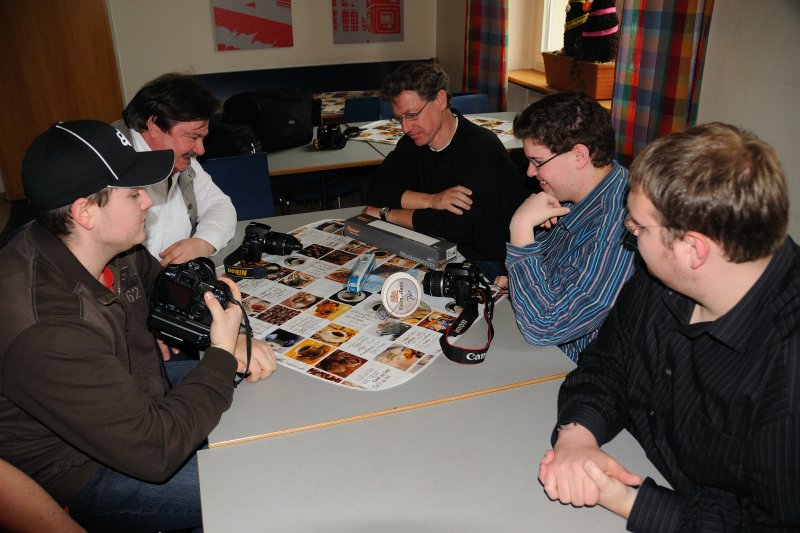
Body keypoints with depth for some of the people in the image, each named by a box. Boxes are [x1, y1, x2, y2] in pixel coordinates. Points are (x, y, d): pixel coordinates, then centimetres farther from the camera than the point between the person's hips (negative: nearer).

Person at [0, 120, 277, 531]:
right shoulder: (44, 331, -37)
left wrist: (233, 339, -9)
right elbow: (154, 452, -33)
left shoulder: (109, 247, -12)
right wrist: (221, 355, -23)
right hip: (83, 471, -8)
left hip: (136, 391, 8)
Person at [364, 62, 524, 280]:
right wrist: (432, 200, -22)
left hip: (486, 263, -7)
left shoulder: (482, 148, -20)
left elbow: (461, 226, -29)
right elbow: (375, 191, -4)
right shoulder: (412, 144, 5)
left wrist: (387, 213, -17)